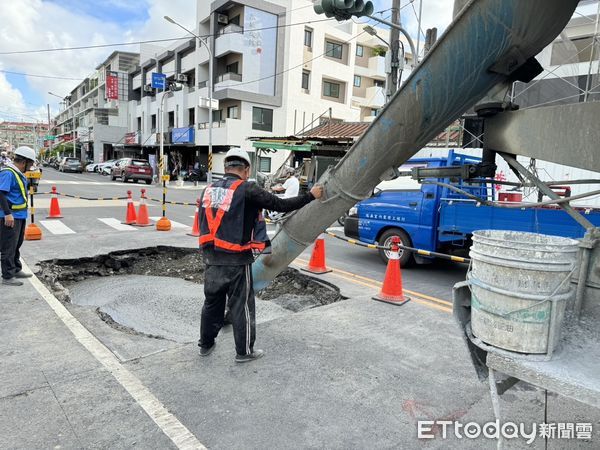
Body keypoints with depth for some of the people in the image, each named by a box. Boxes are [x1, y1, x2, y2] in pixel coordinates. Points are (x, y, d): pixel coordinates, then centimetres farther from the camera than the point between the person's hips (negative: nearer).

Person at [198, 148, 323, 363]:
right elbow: (280, 204, -11)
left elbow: (202, 223, 14)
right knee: (241, 306, 8)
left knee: (212, 302, 21)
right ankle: (244, 351, 22)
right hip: (237, 261, -6)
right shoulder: (247, 190, -11)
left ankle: (206, 344, 36)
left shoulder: (209, 189, 9)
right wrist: (310, 196, 0)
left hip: (211, 258, 6)